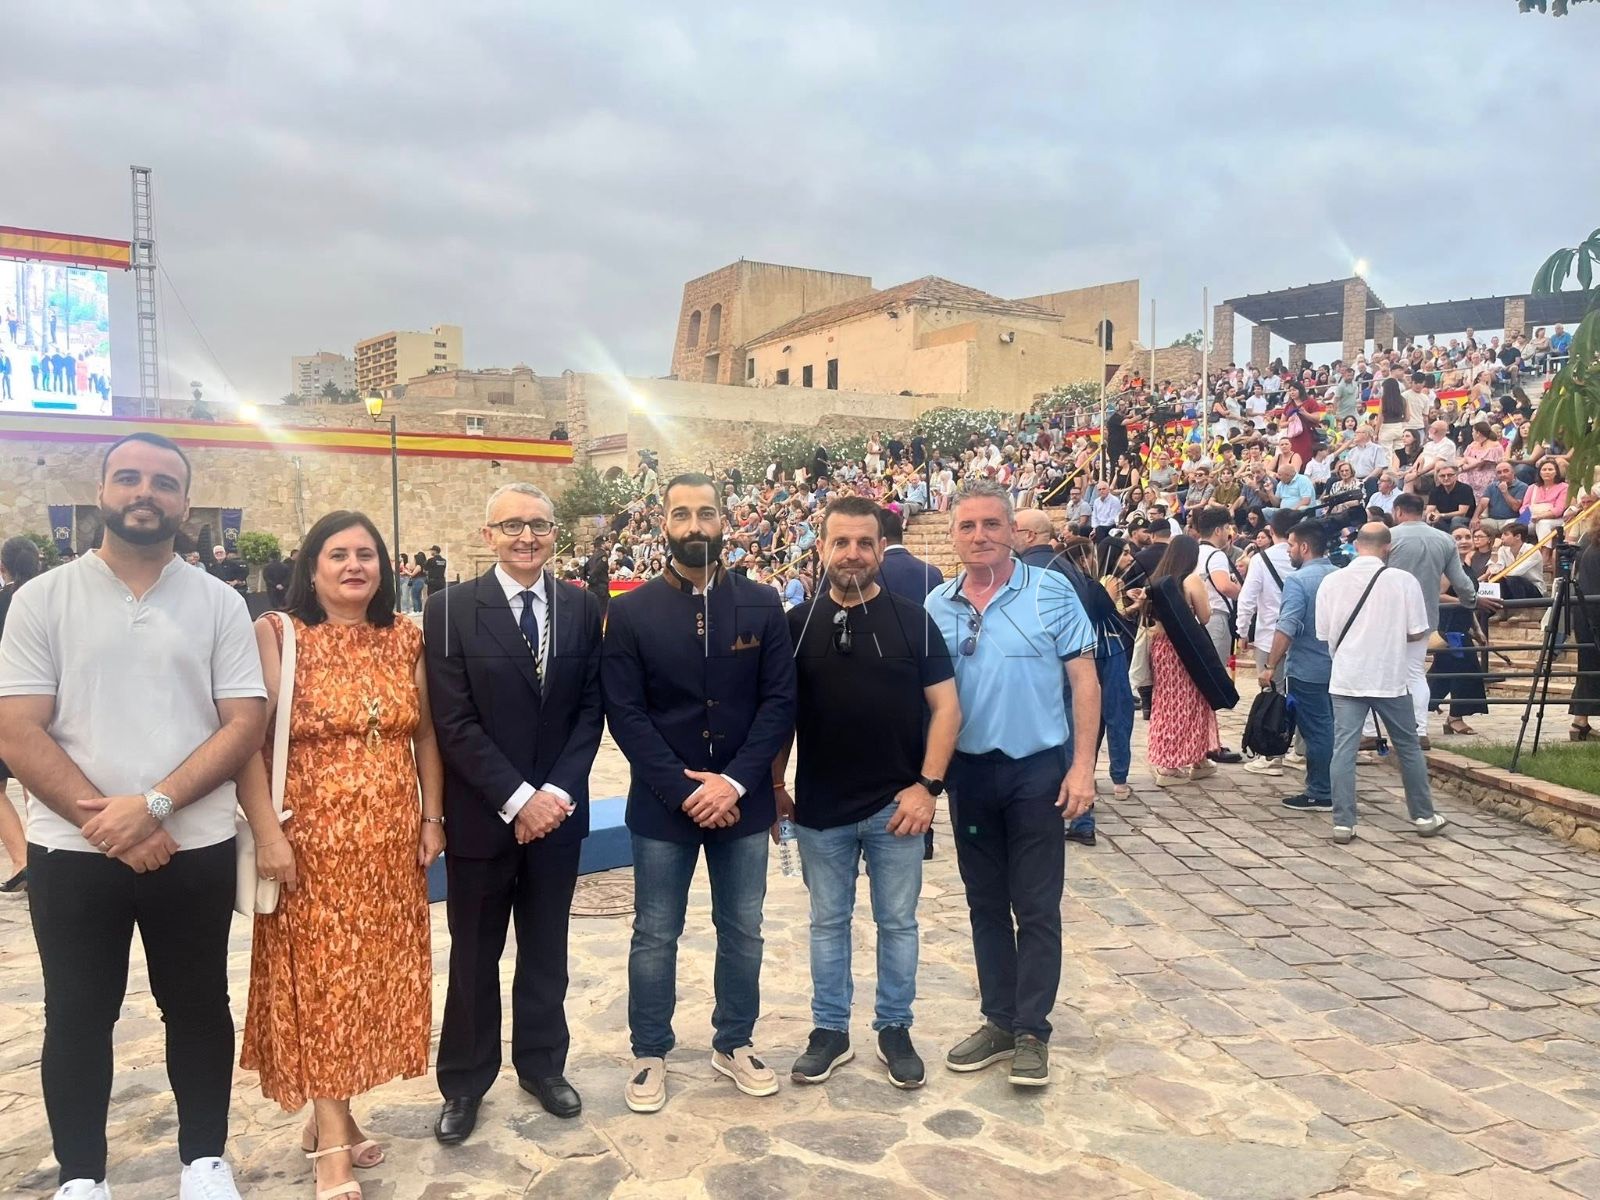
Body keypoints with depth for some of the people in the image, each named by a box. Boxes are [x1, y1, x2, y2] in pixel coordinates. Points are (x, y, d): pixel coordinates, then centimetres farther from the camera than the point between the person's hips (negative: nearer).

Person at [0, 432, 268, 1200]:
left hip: (195, 850, 1)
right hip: (73, 852, 0)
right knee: (77, 1018, 12)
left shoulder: (219, 603, 1)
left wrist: (153, 804, -17)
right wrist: (113, 829, -13)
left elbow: (245, 725, -4)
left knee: (199, 1008, 13)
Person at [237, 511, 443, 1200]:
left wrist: (432, 817, 7)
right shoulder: (277, 635, -6)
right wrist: (268, 833, -16)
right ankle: (331, 1142, 14)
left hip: (391, 844, 5)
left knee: (374, 979, 11)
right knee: (319, 981, 3)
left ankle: (331, 1116, 28)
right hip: (313, 841, -4)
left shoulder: (405, 639, 6)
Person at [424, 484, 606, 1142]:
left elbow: (589, 709, 0)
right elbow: (455, 723, -13)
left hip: (558, 809, 3)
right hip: (481, 814, -2)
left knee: (546, 948, 16)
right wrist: (517, 798, -17)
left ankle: (542, 1063, 35)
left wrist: (556, 791, -11)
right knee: (474, 956, 12)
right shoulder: (451, 611, -8)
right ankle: (464, 1083, 29)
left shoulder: (582, 607, 1)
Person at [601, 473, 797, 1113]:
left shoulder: (762, 605, 0)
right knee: (655, 937, 10)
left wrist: (733, 782, -14)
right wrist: (684, 791, -15)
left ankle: (733, 1044, 34)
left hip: (742, 800, 2)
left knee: (742, 932, 14)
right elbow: (625, 714, -8)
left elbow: (780, 701, -4)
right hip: (663, 803, -1)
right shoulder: (631, 612, -4)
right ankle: (649, 1053, 29)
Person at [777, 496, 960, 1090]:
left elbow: (946, 707, -4)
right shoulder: (797, 624, 0)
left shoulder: (912, 619, -4)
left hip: (896, 805, -1)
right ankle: (830, 1030, 28)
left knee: (897, 922, 12)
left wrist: (929, 785, -10)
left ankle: (895, 1028, 29)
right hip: (820, 808, 1)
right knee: (828, 923, 14)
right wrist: (775, 785, 5)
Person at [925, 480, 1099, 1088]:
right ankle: (998, 1021, 27)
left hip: (1037, 770, -3)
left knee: (1036, 908, 4)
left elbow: (1083, 680, -6)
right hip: (968, 771, 4)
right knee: (986, 904, 14)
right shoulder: (935, 606, 2)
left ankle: (1032, 1031, 17)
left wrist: (1083, 765, -11)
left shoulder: (1051, 592, -7)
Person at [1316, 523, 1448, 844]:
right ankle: (1423, 816, 26)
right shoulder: (1403, 581, -7)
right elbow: (1418, 633, -4)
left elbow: (1323, 634, 2)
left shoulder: (1332, 582, -3)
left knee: (1344, 749, 2)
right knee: (1408, 747, 14)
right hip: (1390, 679, -1)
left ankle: (1343, 823, 0)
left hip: (1346, 679, 1)